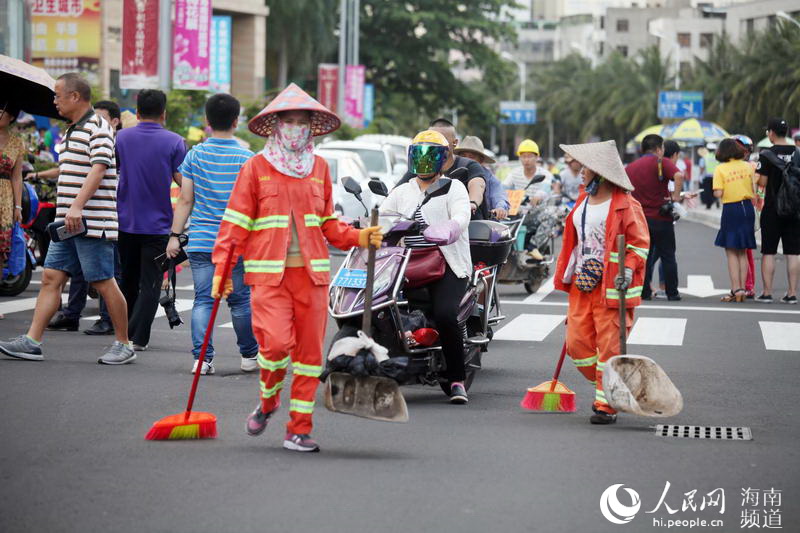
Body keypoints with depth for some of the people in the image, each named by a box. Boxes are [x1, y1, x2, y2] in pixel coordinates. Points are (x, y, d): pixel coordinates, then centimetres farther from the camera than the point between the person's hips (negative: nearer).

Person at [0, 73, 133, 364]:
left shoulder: (97, 126, -9)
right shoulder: (72, 130, 20)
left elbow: (98, 168, -21)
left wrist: (77, 207, -29)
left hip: (92, 222, -9)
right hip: (67, 222, 9)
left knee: (104, 283, -4)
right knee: (51, 278, 2)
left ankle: (123, 345, 5)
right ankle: (31, 342, -1)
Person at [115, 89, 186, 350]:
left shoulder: (122, 137, 1)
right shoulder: (174, 142, -8)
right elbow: (182, 180, -10)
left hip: (126, 221, 3)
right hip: (158, 224, -3)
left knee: (129, 280, 17)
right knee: (150, 283, -1)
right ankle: (137, 337, -10)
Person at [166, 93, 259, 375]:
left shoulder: (195, 155, 2)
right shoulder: (246, 158, -3)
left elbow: (185, 200, 2)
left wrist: (175, 235, 7)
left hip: (200, 242, 1)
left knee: (203, 299, 3)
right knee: (240, 300, 9)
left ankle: (202, 357, -5)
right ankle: (249, 355, 19)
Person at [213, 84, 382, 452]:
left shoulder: (319, 168, 14)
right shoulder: (256, 168, 3)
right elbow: (235, 223, 1)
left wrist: (361, 238, 1)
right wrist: (221, 270, -5)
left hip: (311, 271, 4)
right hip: (268, 272, -4)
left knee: (309, 350, 1)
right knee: (276, 342, -18)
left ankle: (299, 429, 10)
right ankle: (267, 402, 12)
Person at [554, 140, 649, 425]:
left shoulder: (625, 204, -8)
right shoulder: (582, 201, 16)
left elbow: (640, 242, -8)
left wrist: (629, 268, -22)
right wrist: (568, 277, 23)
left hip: (611, 286, -8)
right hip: (581, 284, 8)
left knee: (609, 346, -5)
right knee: (577, 344, 4)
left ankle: (607, 405, 2)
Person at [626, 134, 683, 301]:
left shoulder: (630, 167, 10)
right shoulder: (661, 163, -7)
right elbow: (679, 176, -26)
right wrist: (676, 196, -17)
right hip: (661, 217, -4)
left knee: (644, 257, 11)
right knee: (668, 256, 6)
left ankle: (644, 292, 7)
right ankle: (672, 293, 7)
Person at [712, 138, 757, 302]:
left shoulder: (721, 169, -9)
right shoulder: (747, 166, 3)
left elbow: (718, 194, -13)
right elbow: (755, 190, 4)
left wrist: (716, 192, 7)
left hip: (731, 209, -4)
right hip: (747, 208, 4)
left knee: (731, 252, 1)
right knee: (742, 252, 12)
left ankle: (736, 289, -5)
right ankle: (742, 289, 13)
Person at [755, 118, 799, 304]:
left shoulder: (767, 155, -10)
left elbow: (762, 182, -11)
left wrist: (758, 174, 9)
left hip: (772, 210, -3)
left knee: (768, 252, 3)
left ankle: (767, 293, 2)